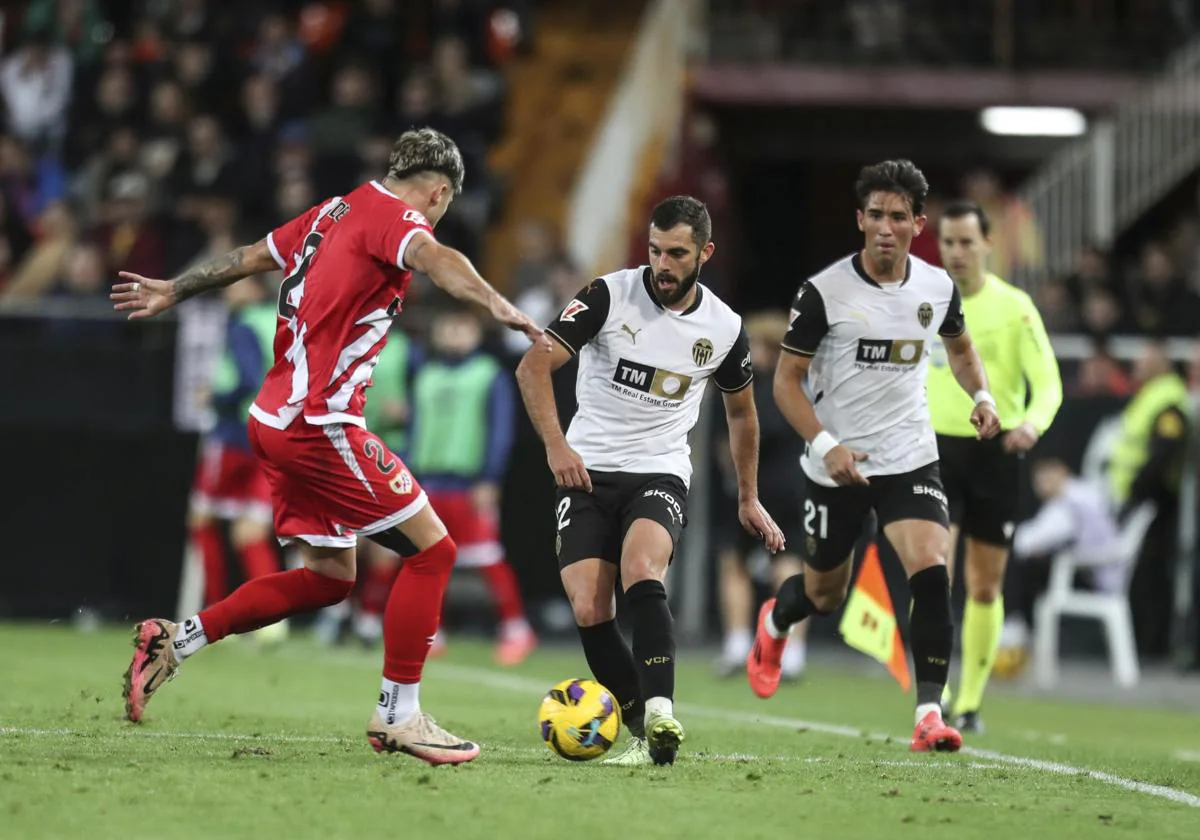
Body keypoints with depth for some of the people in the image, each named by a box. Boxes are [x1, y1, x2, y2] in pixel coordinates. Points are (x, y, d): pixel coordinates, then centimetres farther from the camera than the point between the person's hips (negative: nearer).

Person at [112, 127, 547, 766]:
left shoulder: (335, 211, 16)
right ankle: (398, 714, -4)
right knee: (432, 548, -6)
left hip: (275, 419, 10)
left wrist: (174, 292, 44)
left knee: (328, 577, 15)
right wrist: (498, 306, -49)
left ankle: (172, 641, 15)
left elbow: (249, 257, 30)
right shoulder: (392, 215, -9)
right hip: (321, 422, -10)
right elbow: (431, 256, -33)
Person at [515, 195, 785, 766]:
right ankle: (647, 732, -1)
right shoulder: (610, 295, -8)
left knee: (641, 570, -31)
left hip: (661, 473, 0)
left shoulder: (723, 328, 0)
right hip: (587, 472, 0)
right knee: (589, 612, -15)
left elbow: (741, 410, 19)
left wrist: (749, 499, 23)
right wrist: (556, 445, -22)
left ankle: (658, 719, -39)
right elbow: (534, 366, -10)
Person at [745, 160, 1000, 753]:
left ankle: (930, 715, -18)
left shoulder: (937, 287, -1)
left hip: (911, 460, 2)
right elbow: (786, 380, -8)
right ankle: (774, 623, 51)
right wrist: (825, 444, -21)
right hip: (836, 465, -2)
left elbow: (960, 348, 20)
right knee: (825, 596, 14)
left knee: (931, 572, -21)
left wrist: (982, 397, 1)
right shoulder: (824, 292, -13)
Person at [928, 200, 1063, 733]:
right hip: (937, 449, 1)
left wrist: (1033, 423, -31)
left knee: (985, 587, 7)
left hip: (995, 452, -1)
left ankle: (970, 702, 20)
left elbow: (1048, 384, -11)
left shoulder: (1014, 307, -6)